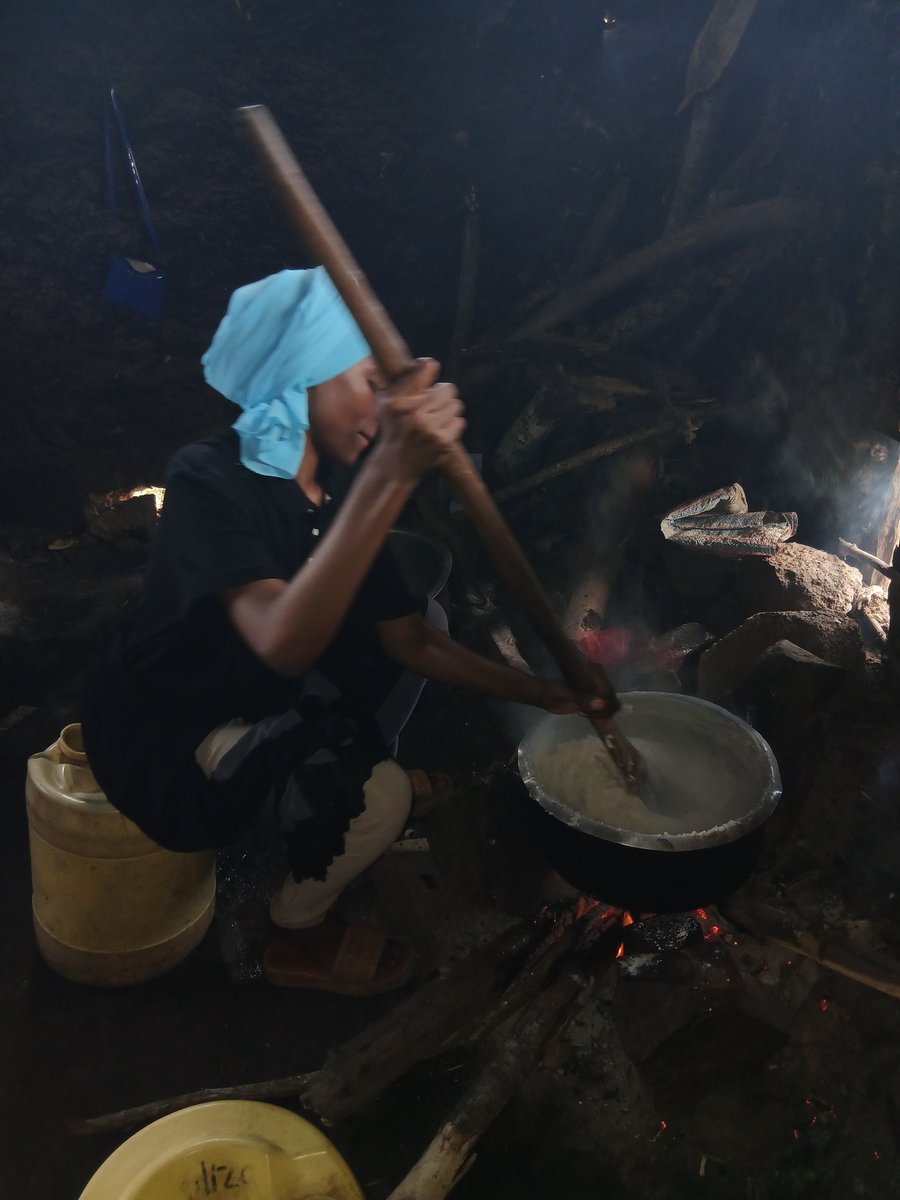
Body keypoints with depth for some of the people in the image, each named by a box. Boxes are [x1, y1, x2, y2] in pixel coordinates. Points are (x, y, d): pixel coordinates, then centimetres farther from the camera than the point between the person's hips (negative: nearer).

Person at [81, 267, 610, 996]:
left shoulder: (336, 489, -5)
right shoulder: (210, 478, -28)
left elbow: (408, 639, -1)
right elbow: (284, 644, -46)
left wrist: (539, 692, -8)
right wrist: (391, 475, -52)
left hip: (264, 697, 8)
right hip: (166, 727, -8)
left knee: (425, 613, 7)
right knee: (377, 796, -29)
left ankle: (336, 819, 18)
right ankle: (299, 937, 5)